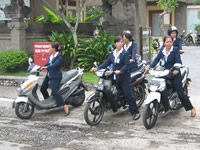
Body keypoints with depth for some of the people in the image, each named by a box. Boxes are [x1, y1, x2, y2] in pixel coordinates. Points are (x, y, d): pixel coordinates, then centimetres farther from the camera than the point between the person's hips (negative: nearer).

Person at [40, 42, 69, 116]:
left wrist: (46, 67, -32)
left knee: (54, 92, -21)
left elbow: (55, 65, -24)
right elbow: (47, 64, 17)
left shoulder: (59, 56, -11)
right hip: (49, 75, 10)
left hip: (55, 76, -10)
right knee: (42, 89, 17)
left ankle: (65, 106, -20)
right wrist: (42, 67, 0)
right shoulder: (50, 56, 15)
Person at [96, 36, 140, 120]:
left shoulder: (125, 53, -5)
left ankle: (136, 112, -3)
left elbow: (126, 65, -14)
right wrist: (98, 68, 0)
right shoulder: (112, 53, 13)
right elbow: (107, 63, 11)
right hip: (115, 77, 6)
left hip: (124, 77, -6)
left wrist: (120, 71, -32)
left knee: (128, 94, -9)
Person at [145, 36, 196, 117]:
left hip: (174, 73, -5)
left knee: (180, 92, -7)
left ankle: (191, 108, 7)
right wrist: (149, 67, -15)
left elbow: (178, 61, -17)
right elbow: (156, 59, 0)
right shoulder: (162, 50, 7)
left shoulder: (175, 50, -8)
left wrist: (177, 70, -36)